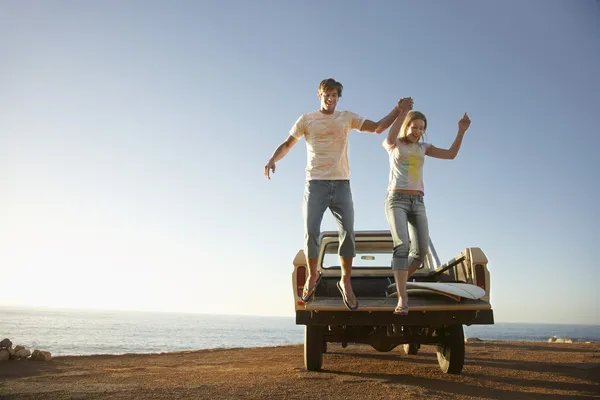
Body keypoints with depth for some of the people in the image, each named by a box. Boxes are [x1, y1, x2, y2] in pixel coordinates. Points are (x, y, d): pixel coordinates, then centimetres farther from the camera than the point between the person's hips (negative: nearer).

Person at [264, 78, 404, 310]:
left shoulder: (347, 118, 13)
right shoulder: (306, 119, 10)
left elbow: (378, 128, 10)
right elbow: (287, 144, 12)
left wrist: (398, 110, -1)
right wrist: (272, 159, -6)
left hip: (342, 184, 1)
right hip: (316, 183, -1)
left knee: (347, 232, -6)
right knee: (311, 231, -7)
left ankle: (346, 282, 7)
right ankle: (312, 276, 15)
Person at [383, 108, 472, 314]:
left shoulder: (423, 148, 18)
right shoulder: (393, 144, 5)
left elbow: (451, 154, 7)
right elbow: (390, 139, -21)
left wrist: (461, 131, -5)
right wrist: (402, 112, -35)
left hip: (418, 203, 5)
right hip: (396, 200, -5)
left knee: (421, 250, -9)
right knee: (402, 245, -26)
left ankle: (400, 281, 19)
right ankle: (402, 299, -29)